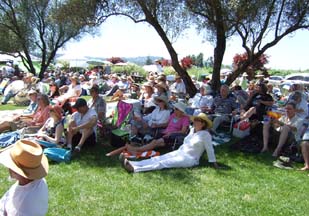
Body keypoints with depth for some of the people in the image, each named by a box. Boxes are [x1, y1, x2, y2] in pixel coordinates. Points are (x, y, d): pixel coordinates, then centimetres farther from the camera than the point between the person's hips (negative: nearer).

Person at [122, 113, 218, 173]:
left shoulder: (205, 134, -8)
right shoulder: (192, 130, 14)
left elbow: (209, 149, -6)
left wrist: (214, 163, -5)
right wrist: (179, 150, 22)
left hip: (189, 159, -7)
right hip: (179, 152, 7)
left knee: (163, 163, -24)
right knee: (158, 158, -13)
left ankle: (135, 169, -38)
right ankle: (132, 163, -28)